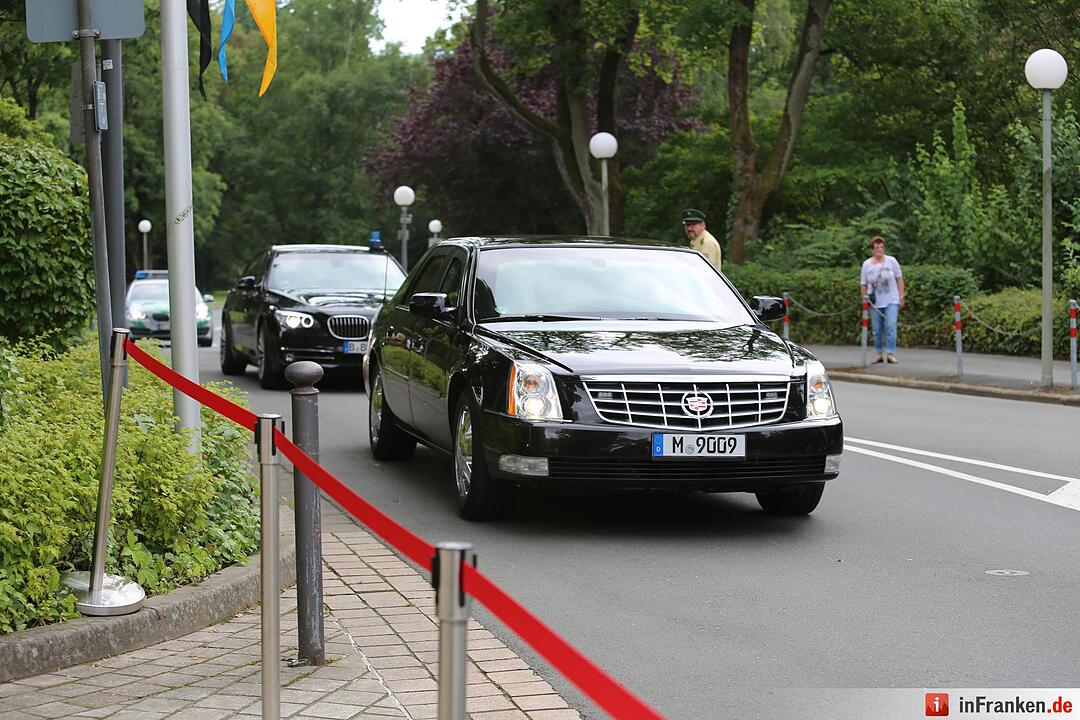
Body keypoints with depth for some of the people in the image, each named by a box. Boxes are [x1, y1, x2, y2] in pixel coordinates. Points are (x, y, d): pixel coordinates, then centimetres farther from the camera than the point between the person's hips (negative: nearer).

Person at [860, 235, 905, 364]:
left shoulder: (891, 261, 2)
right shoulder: (867, 264, 4)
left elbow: (899, 279, 5)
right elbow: (863, 285, 7)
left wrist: (901, 297, 1)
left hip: (891, 301, -2)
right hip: (875, 302, 2)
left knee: (890, 326, -12)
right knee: (877, 329, 5)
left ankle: (890, 354, -12)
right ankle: (878, 354, 14)